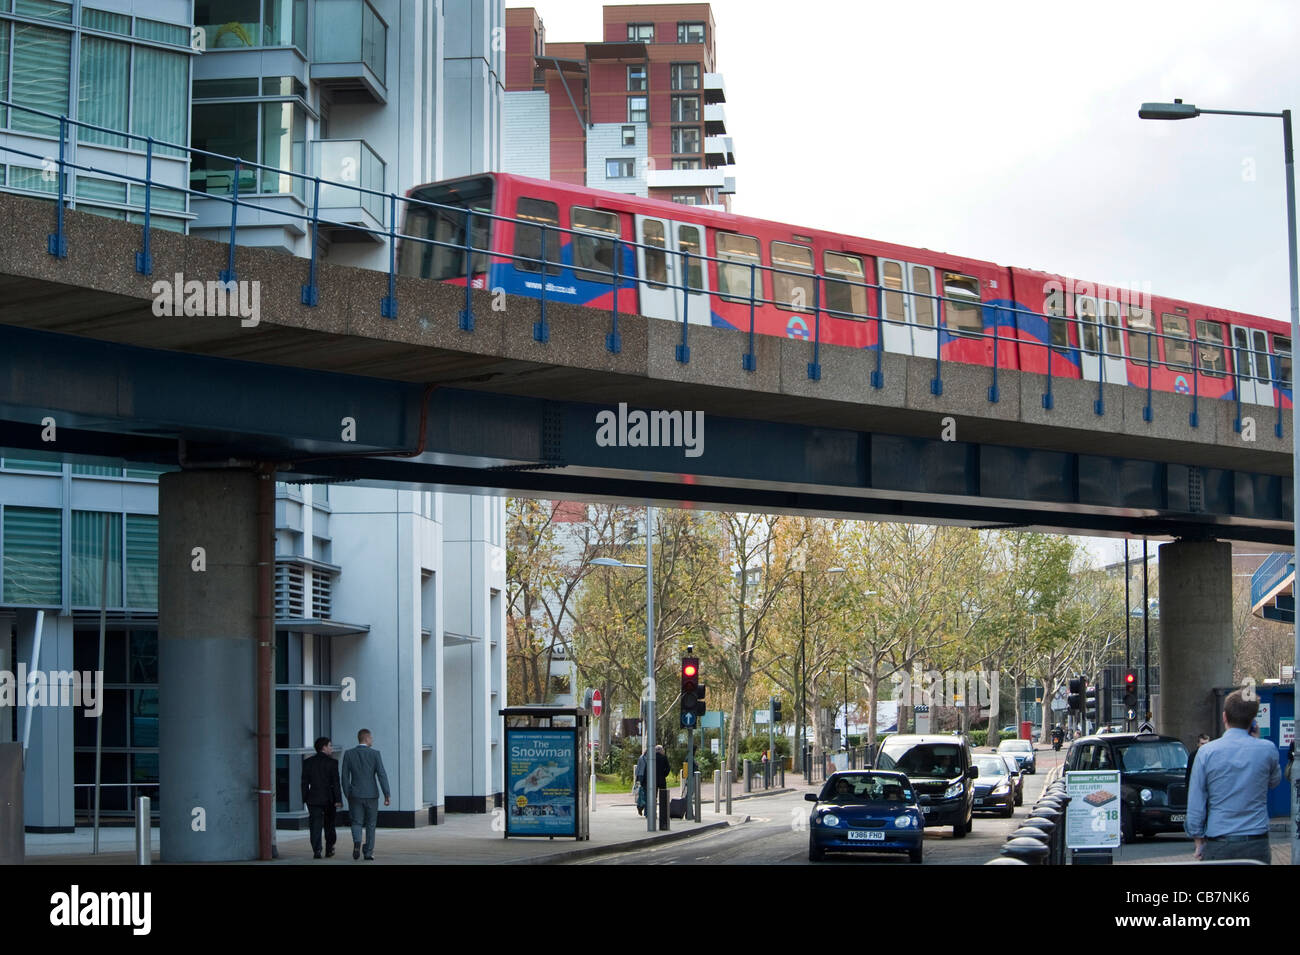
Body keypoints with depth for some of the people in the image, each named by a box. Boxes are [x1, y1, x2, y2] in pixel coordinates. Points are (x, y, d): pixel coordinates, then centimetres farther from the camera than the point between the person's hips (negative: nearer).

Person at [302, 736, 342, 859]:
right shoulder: (331, 762, -7)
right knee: (329, 826, 14)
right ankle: (329, 849, 18)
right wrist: (338, 800, -8)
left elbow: (305, 782, 4)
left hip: (313, 798, 2)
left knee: (315, 827, 0)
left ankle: (316, 850, -12)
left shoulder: (308, 762, 4)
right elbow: (335, 783, -9)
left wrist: (305, 799, 9)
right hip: (328, 798, -2)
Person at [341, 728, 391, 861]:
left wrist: (347, 795, 10)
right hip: (371, 794, -1)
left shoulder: (348, 754, -1)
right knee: (370, 824, 11)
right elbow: (382, 775, -10)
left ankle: (357, 843, -18)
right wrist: (386, 795, -8)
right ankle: (369, 852, 11)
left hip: (355, 795, 1)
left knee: (356, 823, 9)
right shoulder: (375, 754, -6)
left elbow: (345, 777, 0)